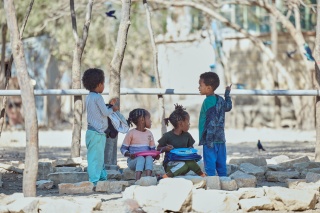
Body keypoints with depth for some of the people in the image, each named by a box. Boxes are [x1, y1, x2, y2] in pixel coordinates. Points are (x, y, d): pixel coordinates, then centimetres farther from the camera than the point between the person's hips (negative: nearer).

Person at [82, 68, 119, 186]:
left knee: (99, 156, 16)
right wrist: (113, 109, 4)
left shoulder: (89, 97, 14)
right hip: (97, 132, -10)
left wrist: (109, 105, 18)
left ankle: (102, 177, 23)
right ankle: (94, 180, -6)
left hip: (91, 131, 10)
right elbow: (105, 112, -13)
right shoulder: (97, 97, -14)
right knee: (96, 156, -7)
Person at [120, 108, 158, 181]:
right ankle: (137, 180, -51)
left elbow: (152, 149, 15)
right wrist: (129, 154, -21)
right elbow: (123, 148, 0)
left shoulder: (149, 133, 14)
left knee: (149, 157, -31)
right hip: (133, 161, -3)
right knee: (141, 158, -35)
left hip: (147, 158, 3)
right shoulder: (131, 133, 0)